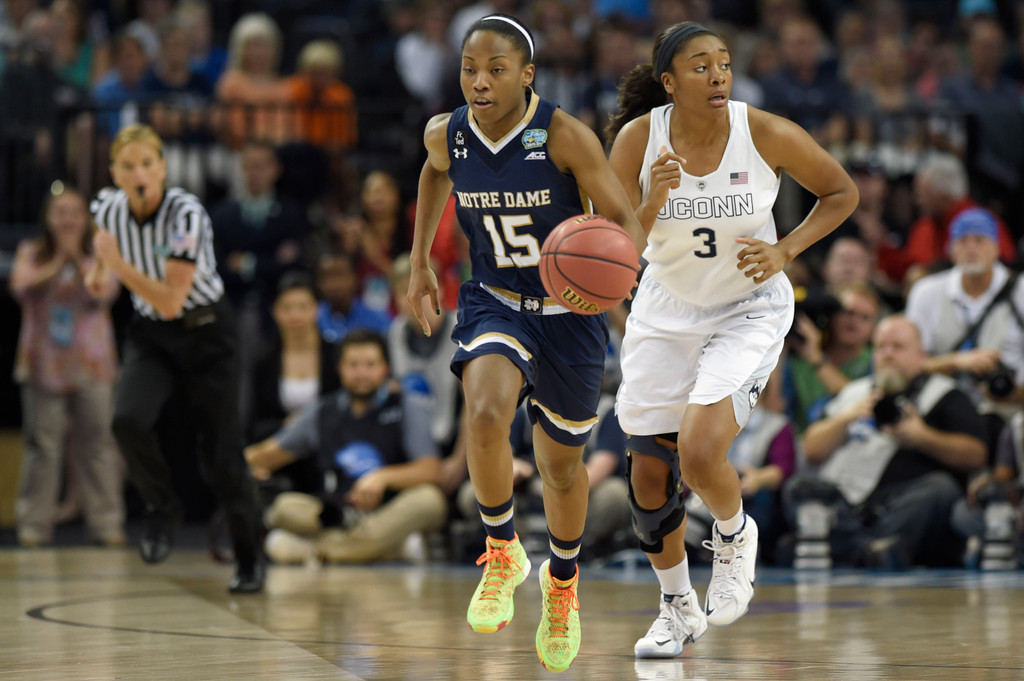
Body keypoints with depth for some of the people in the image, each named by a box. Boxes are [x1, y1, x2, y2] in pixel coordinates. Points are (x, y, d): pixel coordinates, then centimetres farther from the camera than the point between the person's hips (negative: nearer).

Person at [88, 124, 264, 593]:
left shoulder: (187, 215, -25)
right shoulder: (108, 208, -9)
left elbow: (170, 301, -31)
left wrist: (118, 264, -34)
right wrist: (98, 272, 9)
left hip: (205, 332, -4)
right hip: (150, 334, 4)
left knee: (220, 457, -4)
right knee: (128, 420, -26)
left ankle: (249, 561, 16)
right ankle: (162, 508, 0)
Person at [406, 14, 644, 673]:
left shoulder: (565, 136, -22)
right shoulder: (447, 135, -10)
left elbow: (627, 223, -23)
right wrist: (420, 261, 15)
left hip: (569, 311, -1)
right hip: (494, 302, 1)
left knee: (563, 465, 14)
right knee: (486, 413, -30)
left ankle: (563, 582, 44)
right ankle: (503, 552, -7)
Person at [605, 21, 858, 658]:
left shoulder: (767, 134, -19)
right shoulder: (638, 139, -16)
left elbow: (842, 191, -3)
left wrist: (785, 251, -16)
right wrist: (652, 203, -33)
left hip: (750, 308, -3)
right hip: (667, 310, 3)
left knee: (700, 454, -24)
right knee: (650, 474, 8)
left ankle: (735, 533, 12)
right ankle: (679, 608, 33)